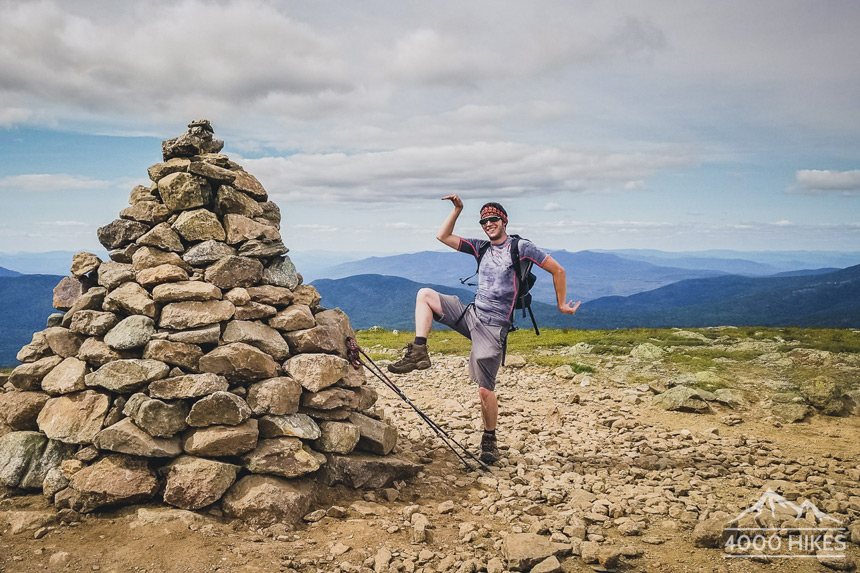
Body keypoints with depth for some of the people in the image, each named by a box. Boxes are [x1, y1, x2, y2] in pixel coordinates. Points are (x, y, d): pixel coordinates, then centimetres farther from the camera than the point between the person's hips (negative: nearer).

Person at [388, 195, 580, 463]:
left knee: (485, 389, -7)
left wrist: (562, 304, 4)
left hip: (493, 327, -6)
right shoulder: (481, 247, 12)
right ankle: (419, 352, -14)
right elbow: (443, 237, 13)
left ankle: (489, 440, 15)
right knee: (425, 294, -7)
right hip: (471, 314, 6)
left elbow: (558, 271, 0)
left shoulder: (521, 247, -5)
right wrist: (457, 209, 5)